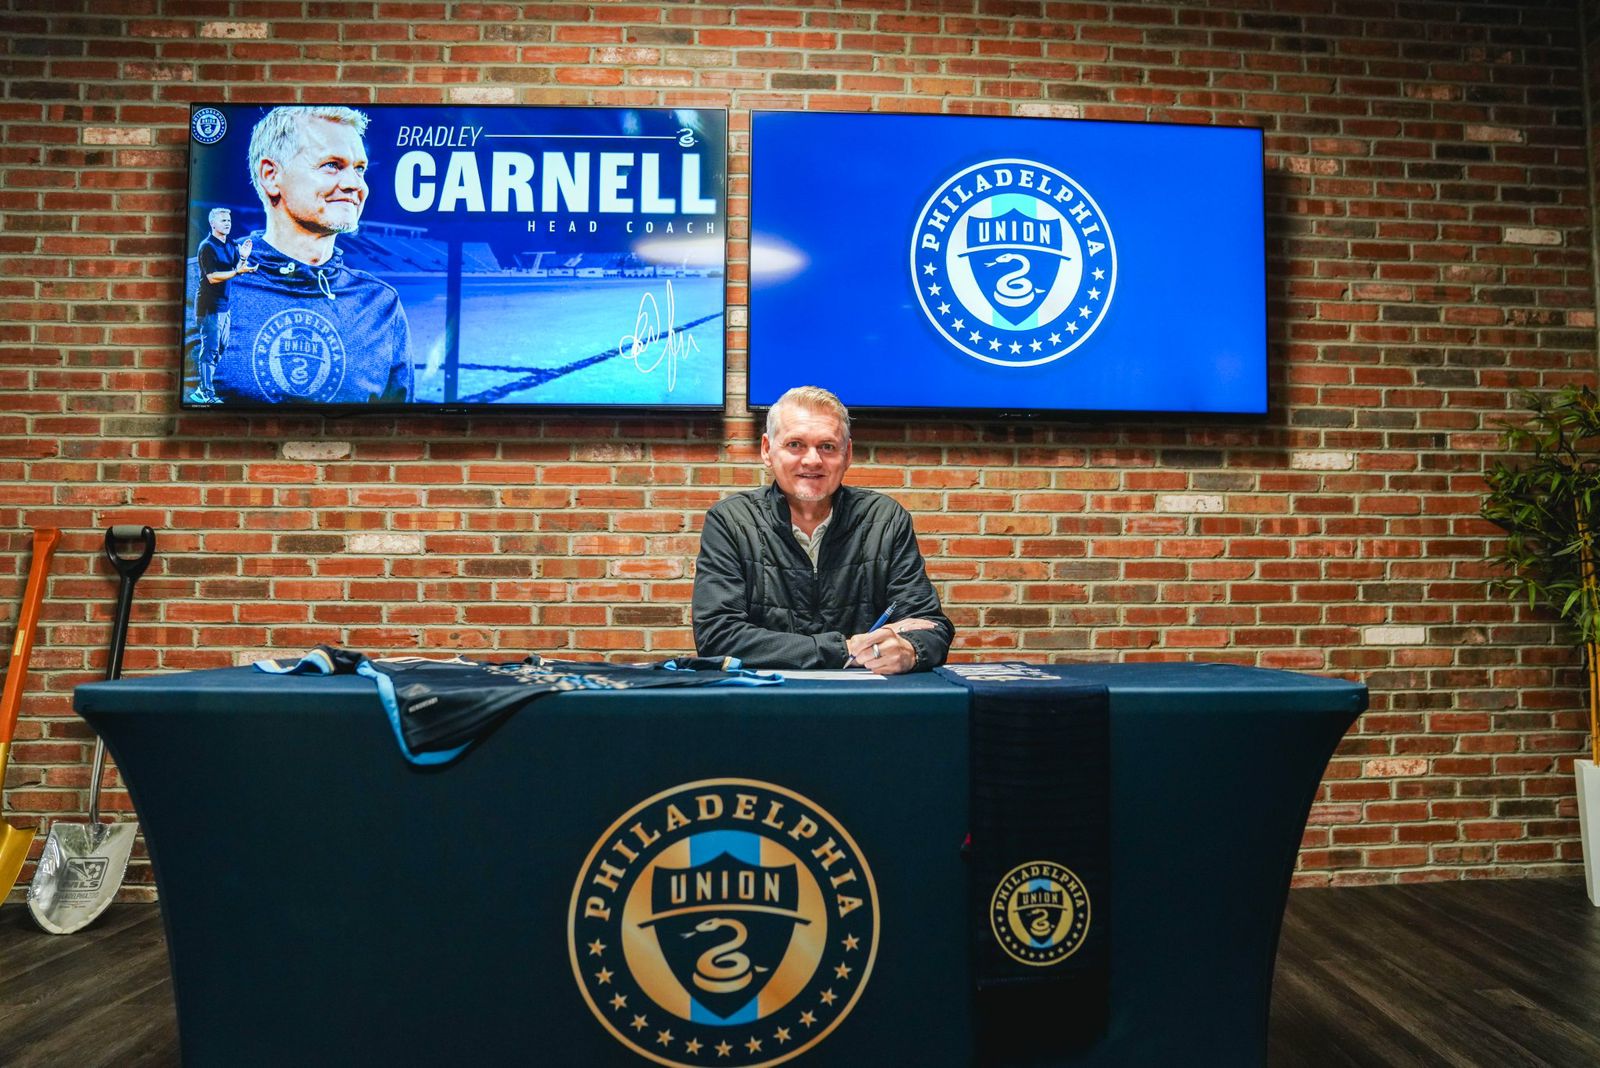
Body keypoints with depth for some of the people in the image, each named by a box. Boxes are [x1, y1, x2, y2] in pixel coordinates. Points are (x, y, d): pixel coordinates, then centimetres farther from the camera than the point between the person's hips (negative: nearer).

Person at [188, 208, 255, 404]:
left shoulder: (230, 246, 11)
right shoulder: (207, 246, -13)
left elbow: (238, 270, 12)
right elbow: (212, 277, -20)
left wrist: (243, 258, -6)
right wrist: (237, 271, -28)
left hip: (223, 304, 9)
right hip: (209, 305, -9)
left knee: (220, 346, 16)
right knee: (210, 348, -9)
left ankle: (203, 387, 27)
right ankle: (206, 394, -6)